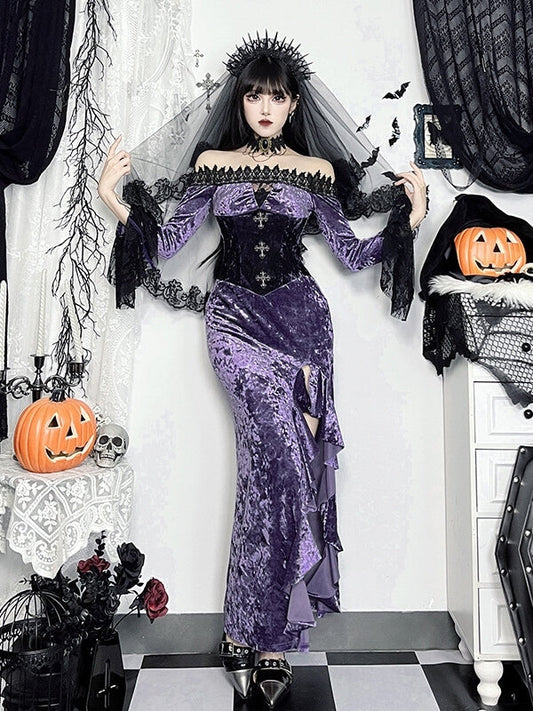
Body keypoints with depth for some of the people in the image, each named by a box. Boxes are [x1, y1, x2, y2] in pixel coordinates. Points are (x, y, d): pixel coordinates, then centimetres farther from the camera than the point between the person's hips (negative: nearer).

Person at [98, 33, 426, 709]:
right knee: (282, 454, -17)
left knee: (272, 464, -7)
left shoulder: (317, 169, 11)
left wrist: (409, 217, 2)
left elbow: (353, 254, 11)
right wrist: (112, 195, -4)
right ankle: (269, 639, -2)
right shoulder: (212, 163, 11)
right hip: (234, 312, -1)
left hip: (298, 312, 1)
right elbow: (166, 243, 5)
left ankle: (249, 631, 8)